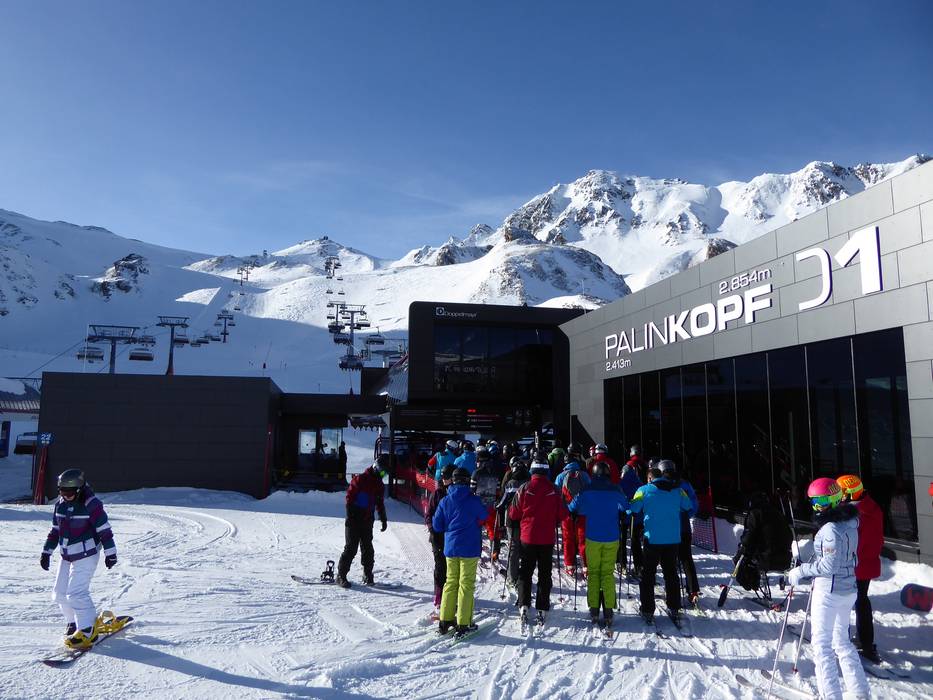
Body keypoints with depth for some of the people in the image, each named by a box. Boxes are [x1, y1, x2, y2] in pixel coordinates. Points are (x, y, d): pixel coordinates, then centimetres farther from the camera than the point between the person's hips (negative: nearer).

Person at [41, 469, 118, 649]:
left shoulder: (91, 504, -18)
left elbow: (104, 529, -15)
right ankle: (75, 622, 31)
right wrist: (46, 552, 13)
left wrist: (110, 553, -13)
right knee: (59, 593, 11)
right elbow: (55, 531, 16)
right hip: (67, 556, 8)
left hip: (86, 555, -8)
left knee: (76, 593, -13)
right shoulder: (60, 505, 4)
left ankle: (88, 631, -3)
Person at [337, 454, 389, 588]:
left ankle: (368, 575, 19)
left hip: (368, 521, 6)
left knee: (367, 548, 8)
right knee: (351, 548, -5)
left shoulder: (379, 485, 13)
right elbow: (350, 496, -12)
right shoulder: (360, 479, -9)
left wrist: (383, 519, 21)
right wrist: (350, 515, -17)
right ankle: (341, 575, 4)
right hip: (354, 520, -6)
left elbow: (380, 504, 23)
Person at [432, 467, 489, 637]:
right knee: (466, 584, 3)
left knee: (451, 582, 15)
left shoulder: (445, 501, -2)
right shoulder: (473, 500, -12)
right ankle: (463, 624, 4)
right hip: (469, 549, -4)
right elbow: (484, 517, 6)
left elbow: (437, 525, 2)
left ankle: (445, 621, 18)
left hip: (450, 548, 4)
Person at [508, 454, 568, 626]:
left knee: (525, 572, 12)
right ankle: (542, 610, 11)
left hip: (527, 537, 0)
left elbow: (513, 513, -4)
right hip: (547, 539, 0)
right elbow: (563, 515, -2)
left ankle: (524, 606, 3)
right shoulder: (554, 490, -9)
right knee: (545, 574, 11)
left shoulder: (524, 488, -10)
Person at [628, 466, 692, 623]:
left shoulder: (644, 490, -6)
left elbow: (632, 509, -7)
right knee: (671, 573, 18)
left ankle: (647, 610, 6)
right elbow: (687, 506, 16)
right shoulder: (677, 490, 3)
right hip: (673, 540, 3)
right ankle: (674, 609, 22)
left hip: (652, 540, -3)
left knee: (648, 574, 7)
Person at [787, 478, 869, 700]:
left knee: (821, 643, 2)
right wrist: (809, 567, 12)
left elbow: (829, 565, -22)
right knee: (842, 640, 22)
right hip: (848, 588, 9)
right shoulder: (850, 523, 5)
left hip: (829, 591, -9)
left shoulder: (831, 528, -23)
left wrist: (801, 571, -12)